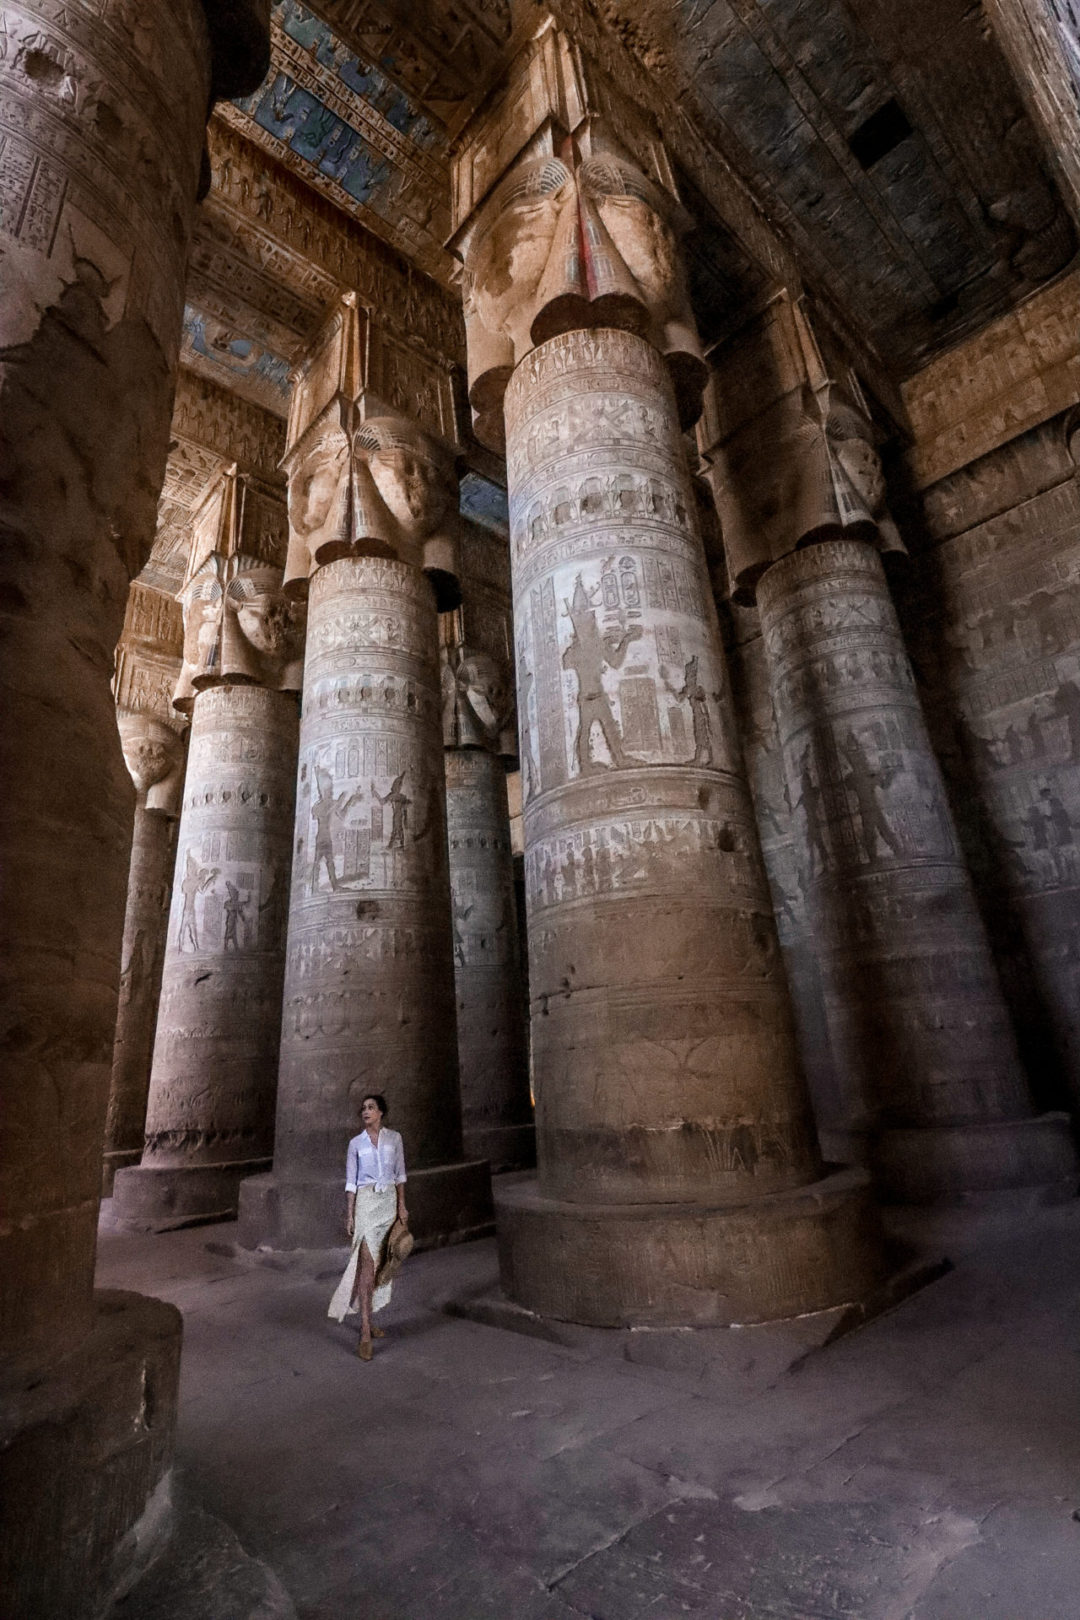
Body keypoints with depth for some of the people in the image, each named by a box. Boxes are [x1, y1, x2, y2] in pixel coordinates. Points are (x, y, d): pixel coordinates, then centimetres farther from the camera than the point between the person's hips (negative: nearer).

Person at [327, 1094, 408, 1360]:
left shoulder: (394, 1138, 2)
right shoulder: (356, 1143, 0)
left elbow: (399, 1174, 7)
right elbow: (350, 1182, 1)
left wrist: (402, 1206, 4)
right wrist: (349, 1215, -3)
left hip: (389, 1203, 3)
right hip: (365, 1203, -2)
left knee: (379, 1265, 11)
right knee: (367, 1266, -10)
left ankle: (367, 1320, 28)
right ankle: (365, 1335, -7)